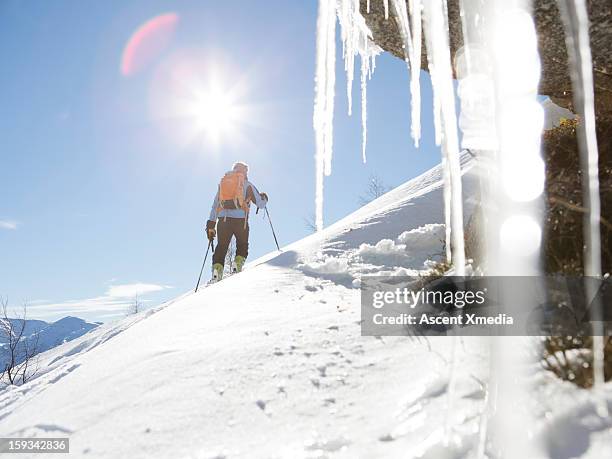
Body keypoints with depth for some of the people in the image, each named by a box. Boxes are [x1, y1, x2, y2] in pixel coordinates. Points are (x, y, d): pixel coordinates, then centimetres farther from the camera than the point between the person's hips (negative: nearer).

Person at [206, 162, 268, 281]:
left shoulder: (222, 183, 22)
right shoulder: (247, 185, 11)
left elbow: (214, 206, 18)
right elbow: (260, 204, 11)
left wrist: (210, 225, 18)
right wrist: (264, 198, 34)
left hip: (223, 220, 3)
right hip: (240, 220, -3)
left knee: (221, 247, 10)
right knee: (242, 245, 15)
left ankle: (217, 268, -8)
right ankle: (238, 263, -7)